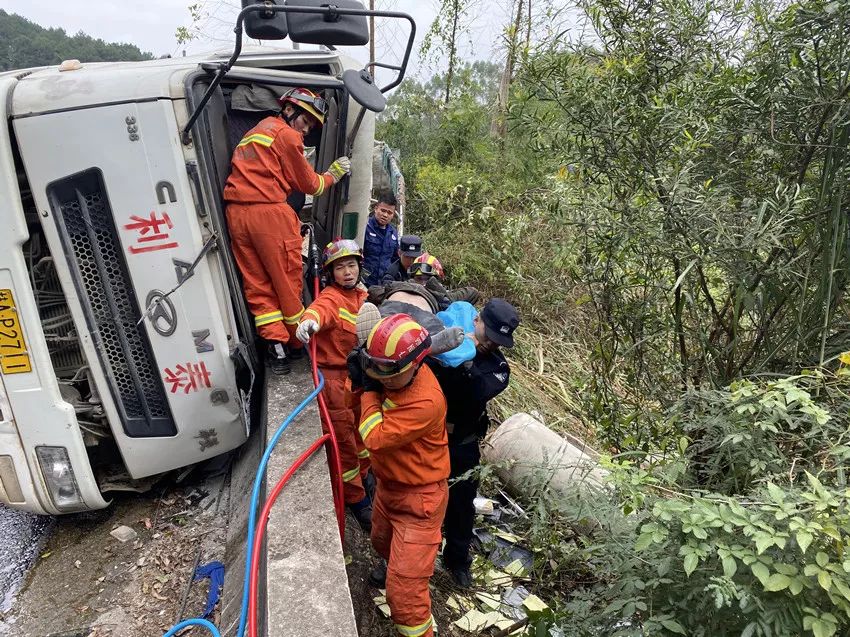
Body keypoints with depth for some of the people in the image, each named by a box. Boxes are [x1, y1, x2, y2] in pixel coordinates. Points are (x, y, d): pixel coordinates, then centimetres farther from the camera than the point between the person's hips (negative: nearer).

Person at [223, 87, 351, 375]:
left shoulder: (255, 132, 28)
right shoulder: (287, 135, 1)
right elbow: (309, 184, 4)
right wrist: (333, 174, 22)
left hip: (236, 212, 8)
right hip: (269, 212, -8)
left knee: (256, 284, 6)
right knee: (287, 281, 4)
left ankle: (274, 343, 1)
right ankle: (297, 342, 15)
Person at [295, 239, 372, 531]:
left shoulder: (362, 296, 8)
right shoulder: (331, 296, -15)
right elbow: (322, 308, -39)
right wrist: (310, 319, -60)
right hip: (333, 375, -7)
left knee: (361, 429, 19)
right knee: (344, 437, 0)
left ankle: (363, 474, 44)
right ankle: (356, 499, 17)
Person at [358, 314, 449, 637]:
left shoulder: (426, 402, -37)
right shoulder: (393, 375, -12)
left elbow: (375, 438, -33)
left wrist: (371, 390, -22)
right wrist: (370, 380, -14)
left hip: (418, 498, -9)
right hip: (389, 483, 9)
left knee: (403, 589, -4)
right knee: (382, 541, 35)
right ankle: (397, 567, 67)